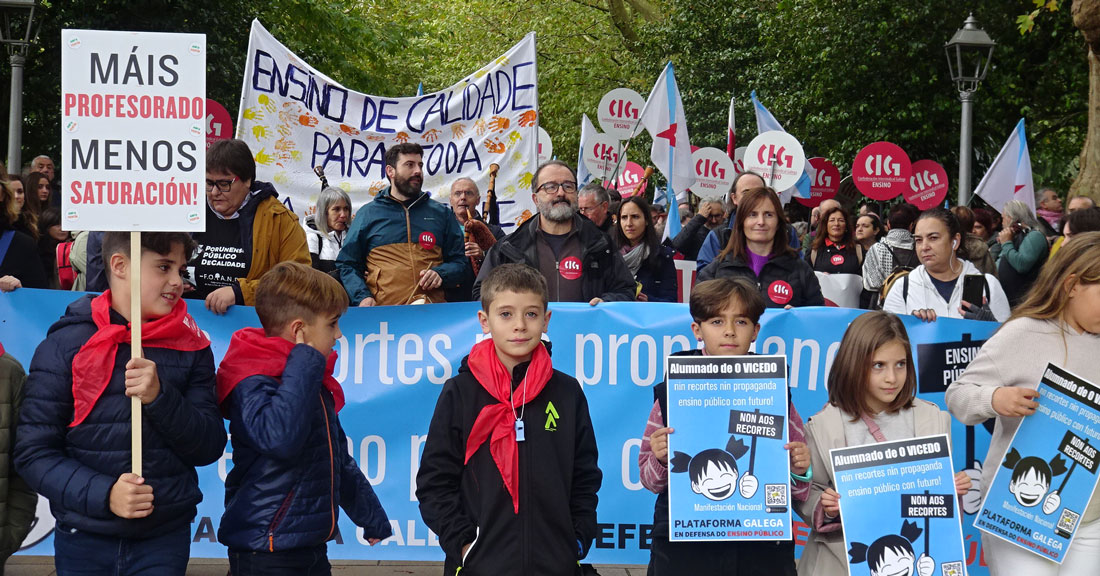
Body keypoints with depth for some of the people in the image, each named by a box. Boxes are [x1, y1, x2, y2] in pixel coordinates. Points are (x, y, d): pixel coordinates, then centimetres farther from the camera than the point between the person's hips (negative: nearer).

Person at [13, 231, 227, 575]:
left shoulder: (191, 348, 2)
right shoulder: (64, 345, -5)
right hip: (83, 539, -1)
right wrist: (103, 493, -21)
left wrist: (160, 398, -18)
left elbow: (209, 449, -3)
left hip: (166, 538, 1)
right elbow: (33, 452, -7)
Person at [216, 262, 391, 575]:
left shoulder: (316, 383, 14)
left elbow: (340, 460, 24)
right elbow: (279, 437, -35)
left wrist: (375, 521, 29)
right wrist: (306, 361, -25)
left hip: (313, 547, 9)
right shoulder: (252, 383, -15)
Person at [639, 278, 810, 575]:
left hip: (762, 550, 1)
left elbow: (797, 493, 10)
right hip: (684, 548, -1)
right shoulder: (670, 395, 0)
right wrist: (660, 460, -13)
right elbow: (650, 481, 7)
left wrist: (799, 471, -12)